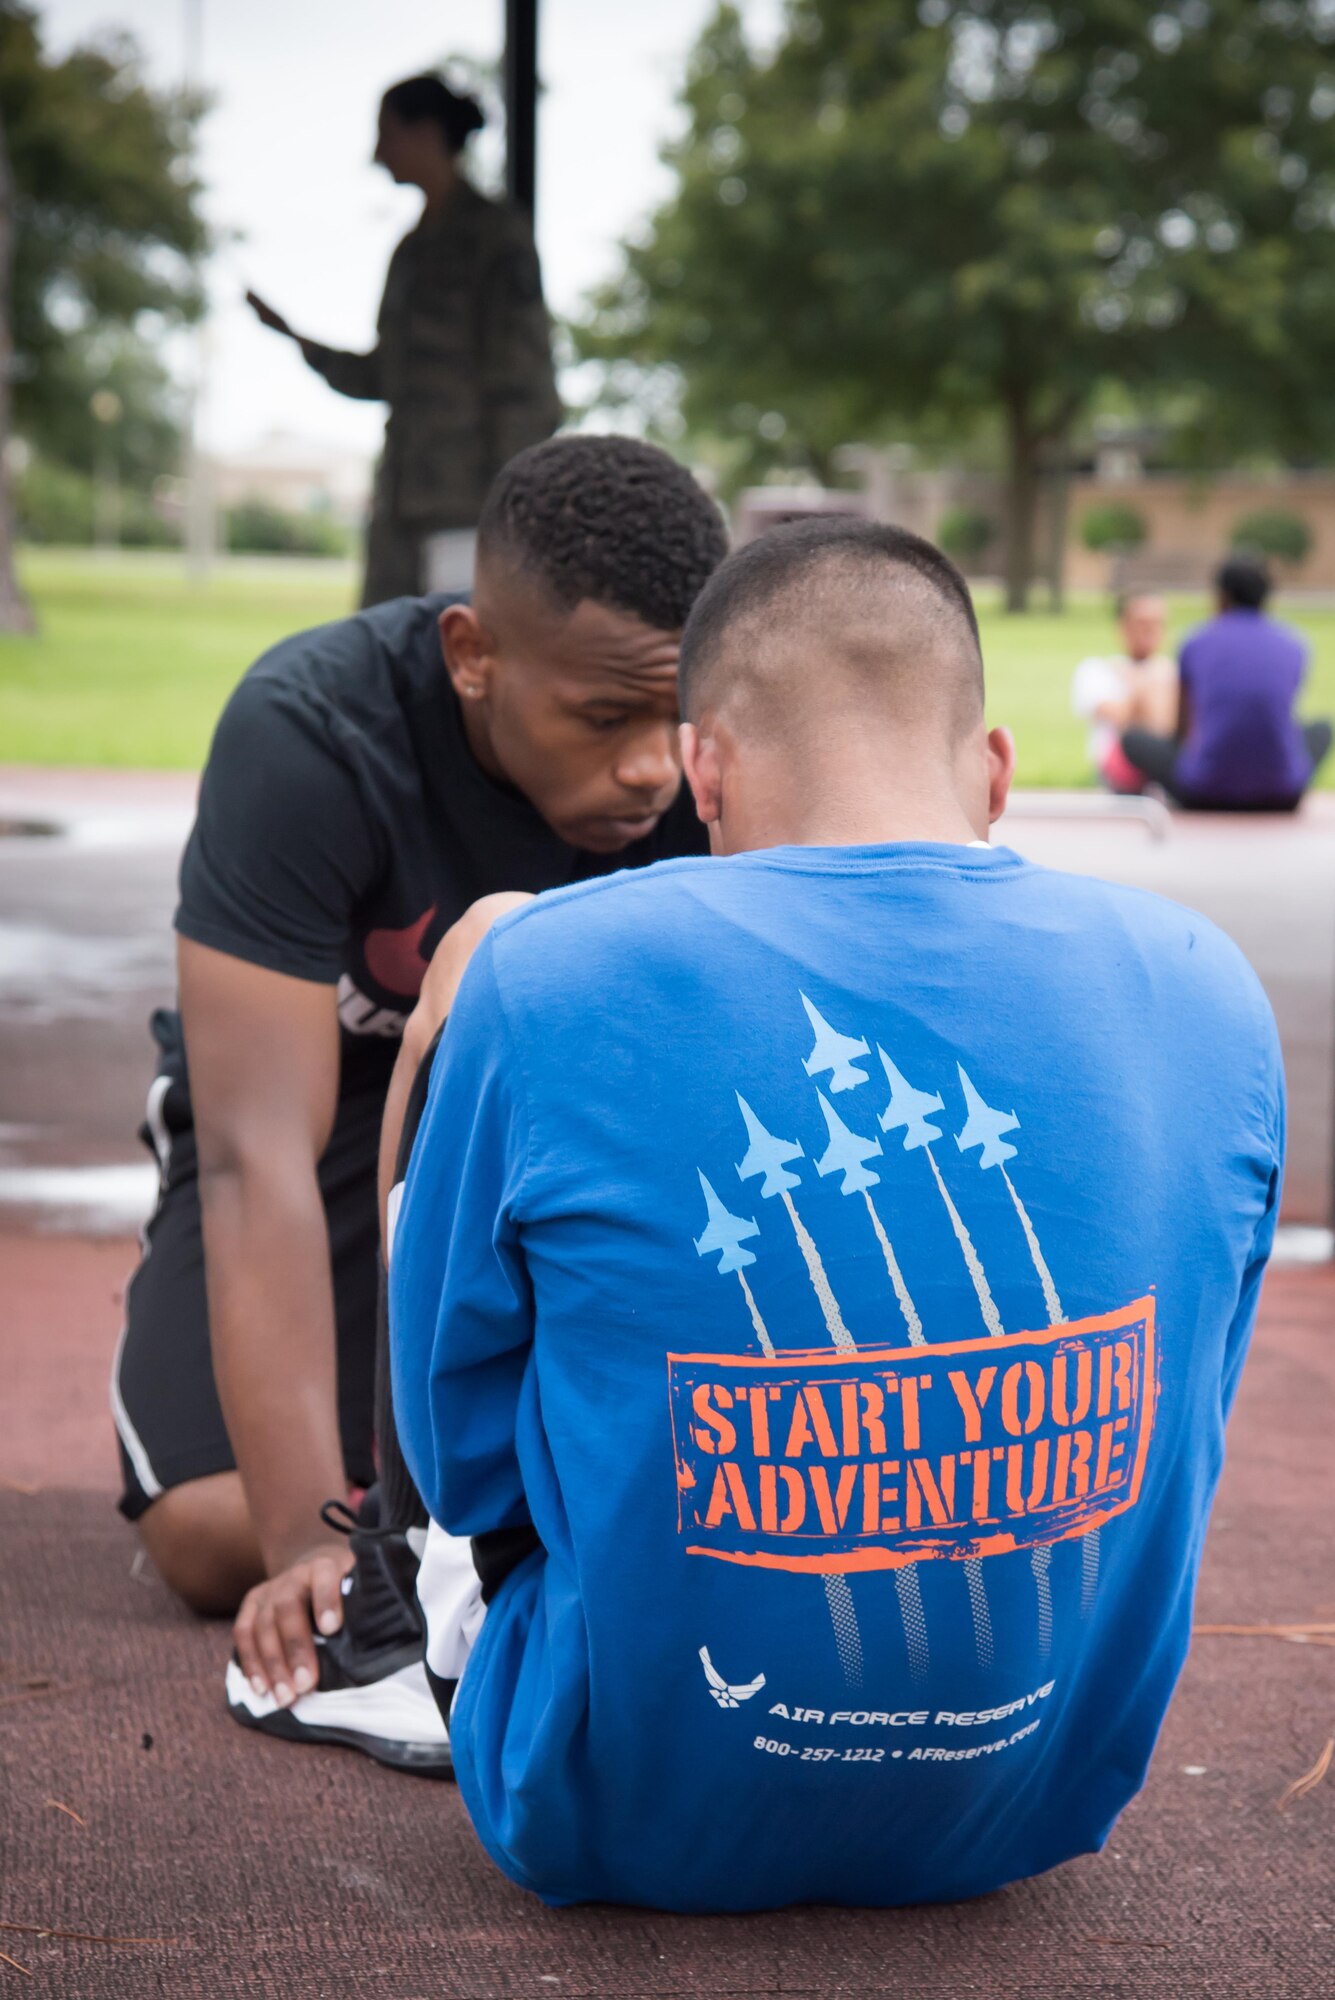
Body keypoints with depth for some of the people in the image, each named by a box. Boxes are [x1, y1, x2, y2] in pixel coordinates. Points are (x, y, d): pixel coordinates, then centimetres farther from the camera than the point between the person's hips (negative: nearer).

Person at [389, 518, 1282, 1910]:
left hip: (641, 1832, -3)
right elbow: (1177, 1425, 6)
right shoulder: (1205, 985, -7)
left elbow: (459, 1438, -4)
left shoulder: (548, 977, -17)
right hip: (1034, 1812, 4)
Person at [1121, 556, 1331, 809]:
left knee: (1133, 738, 24)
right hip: (1281, 793, 2)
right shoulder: (1295, 647, 9)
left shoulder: (1196, 645, 5)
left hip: (1206, 789, -2)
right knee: (1321, 730, 33)